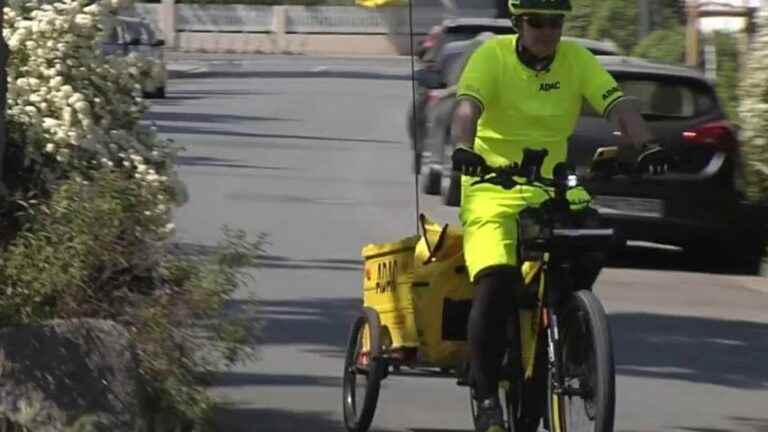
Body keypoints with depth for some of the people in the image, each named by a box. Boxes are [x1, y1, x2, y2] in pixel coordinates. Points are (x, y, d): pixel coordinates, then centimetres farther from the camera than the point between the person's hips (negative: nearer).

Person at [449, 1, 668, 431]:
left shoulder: (576, 59, 2)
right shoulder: (493, 56, -7)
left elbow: (619, 104, -10)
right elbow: (468, 107, -22)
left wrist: (646, 144, -30)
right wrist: (463, 150, -43)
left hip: (552, 185, 4)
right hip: (493, 186, -4)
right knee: (497, 281, -25)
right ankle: (486, 395, -14)